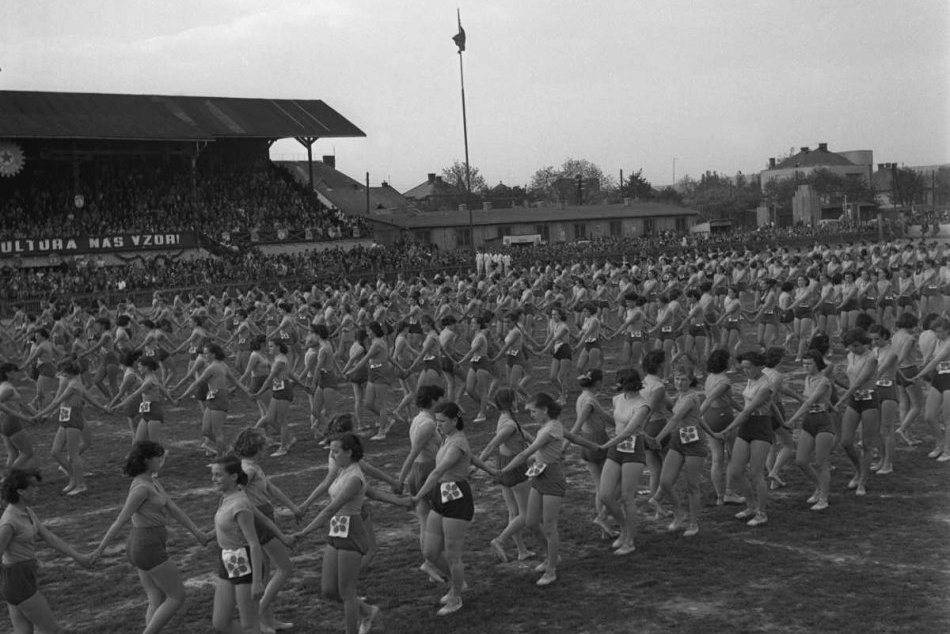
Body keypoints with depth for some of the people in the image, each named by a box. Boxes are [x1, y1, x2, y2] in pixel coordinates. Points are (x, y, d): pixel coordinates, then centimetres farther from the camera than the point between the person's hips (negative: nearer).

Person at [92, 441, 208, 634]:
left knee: (157, 602, 11)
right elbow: (121, 520, -19)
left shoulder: (152, 481, 9)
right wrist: (100, 549, -15)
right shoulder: (141, 488, -21)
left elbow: (172, 508, 12)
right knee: (177, 597, 2)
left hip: (142, 546, 9)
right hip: (149, 549, -9)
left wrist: (196, 531, 11)